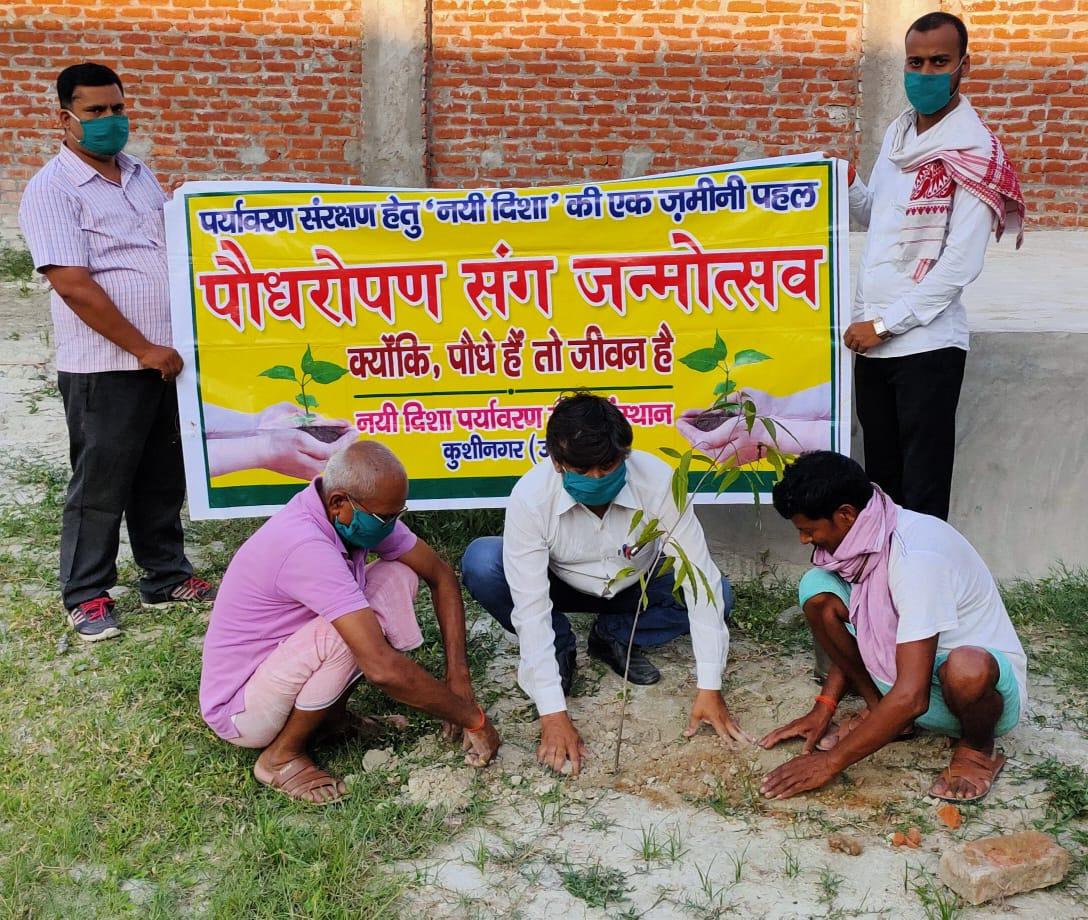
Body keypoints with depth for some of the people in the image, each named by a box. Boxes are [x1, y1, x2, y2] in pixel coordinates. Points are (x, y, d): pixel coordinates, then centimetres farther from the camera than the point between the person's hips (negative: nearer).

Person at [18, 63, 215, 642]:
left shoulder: (140, 175, 13)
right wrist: (144, 349, -17)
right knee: (101, 484, 3)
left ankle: (165, 576, 28)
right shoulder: (52, 190, -9)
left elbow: (177, 248, 21)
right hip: (104, 366, -7)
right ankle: (87, 596, 17)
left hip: (167, 356, 7)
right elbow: (73, 285, -17)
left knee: (164, 476, 14)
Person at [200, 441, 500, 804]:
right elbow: (383, 669, -39)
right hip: (239, 708, -8)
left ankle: (328, 714, 5)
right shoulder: (305, 546, -36)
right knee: (349, 634, -35)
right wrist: (472, 716, -26)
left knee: (399, 576, -5)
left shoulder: (358, 515, -10)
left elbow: (440, 575, 0)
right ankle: (282, 756, -9)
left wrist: (458, 676, -9)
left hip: (279, 657, 8)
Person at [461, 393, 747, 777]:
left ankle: (612, 636, 2)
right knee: (480, 562, -30)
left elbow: (699, 576, -29)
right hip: (563, 585, -1)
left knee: (717, 594, -24)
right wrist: (552, 713, -37)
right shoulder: (530, 497, -34)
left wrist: (709, 688, -32)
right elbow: (530, 606, -33)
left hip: (635, 586, 2)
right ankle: (559, 648, -4)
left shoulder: (658, 481, -33)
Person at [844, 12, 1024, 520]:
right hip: (874, 339, 7)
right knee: (880, 479, 15)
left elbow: (960, 264, -15)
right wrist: (846, 184, 1)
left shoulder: (973, 151, -9)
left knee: (923, 493, 0)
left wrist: (884, 323, -15)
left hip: (926, 343, -6)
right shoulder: (897, 133, 12)